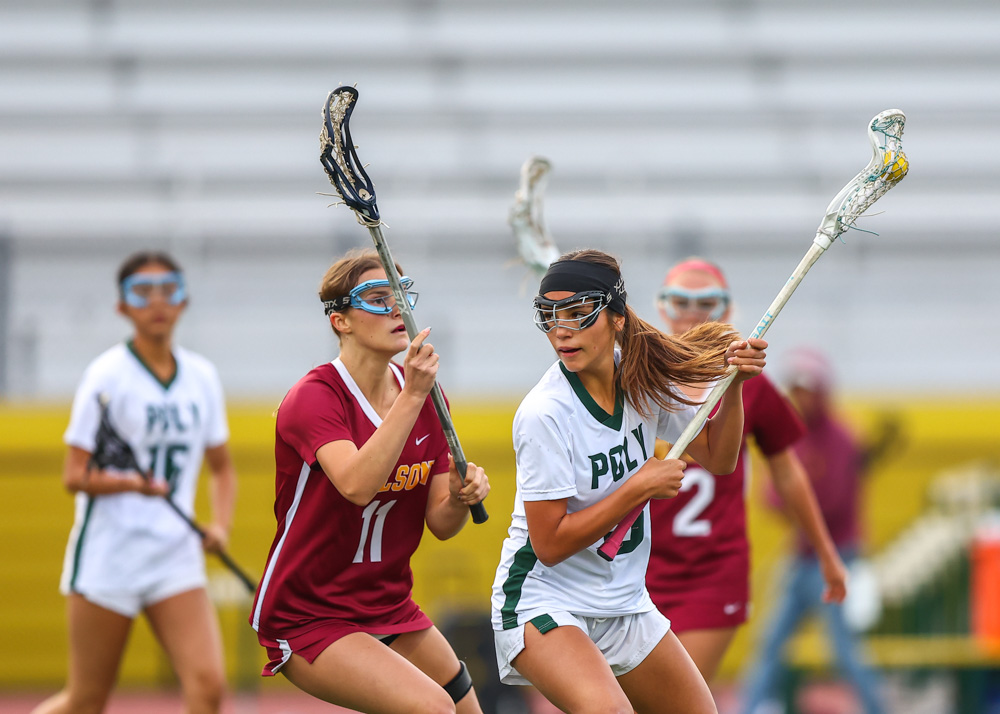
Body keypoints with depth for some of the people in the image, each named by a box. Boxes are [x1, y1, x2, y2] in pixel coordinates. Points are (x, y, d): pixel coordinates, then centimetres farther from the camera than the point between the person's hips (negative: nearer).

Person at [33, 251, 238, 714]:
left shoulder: (202, 377, 8)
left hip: (176, 556, 4)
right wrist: (132, 484, -26)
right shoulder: (107, 376, -7)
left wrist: (220, 525, 1)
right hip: (107, 554, -4)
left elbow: (222, 468, 19)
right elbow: (74, 476, -8)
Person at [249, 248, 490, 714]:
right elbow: (358, 485, -36)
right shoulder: (314, 397, -17)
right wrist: (412, 397, -39)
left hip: (389, 609, 8)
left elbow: (440, 524, 4)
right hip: (306, 618, -8)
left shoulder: (424, 393, 3)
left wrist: (460, 498, -18)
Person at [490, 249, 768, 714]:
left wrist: (733, 386, -8)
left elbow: (717, 457, 9)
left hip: (625, 604, 7)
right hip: (544, 602, -7)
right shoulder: (545, 414, -22)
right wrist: (641, 488, -20)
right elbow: (550, 545, -22)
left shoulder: (640, 377, -3)